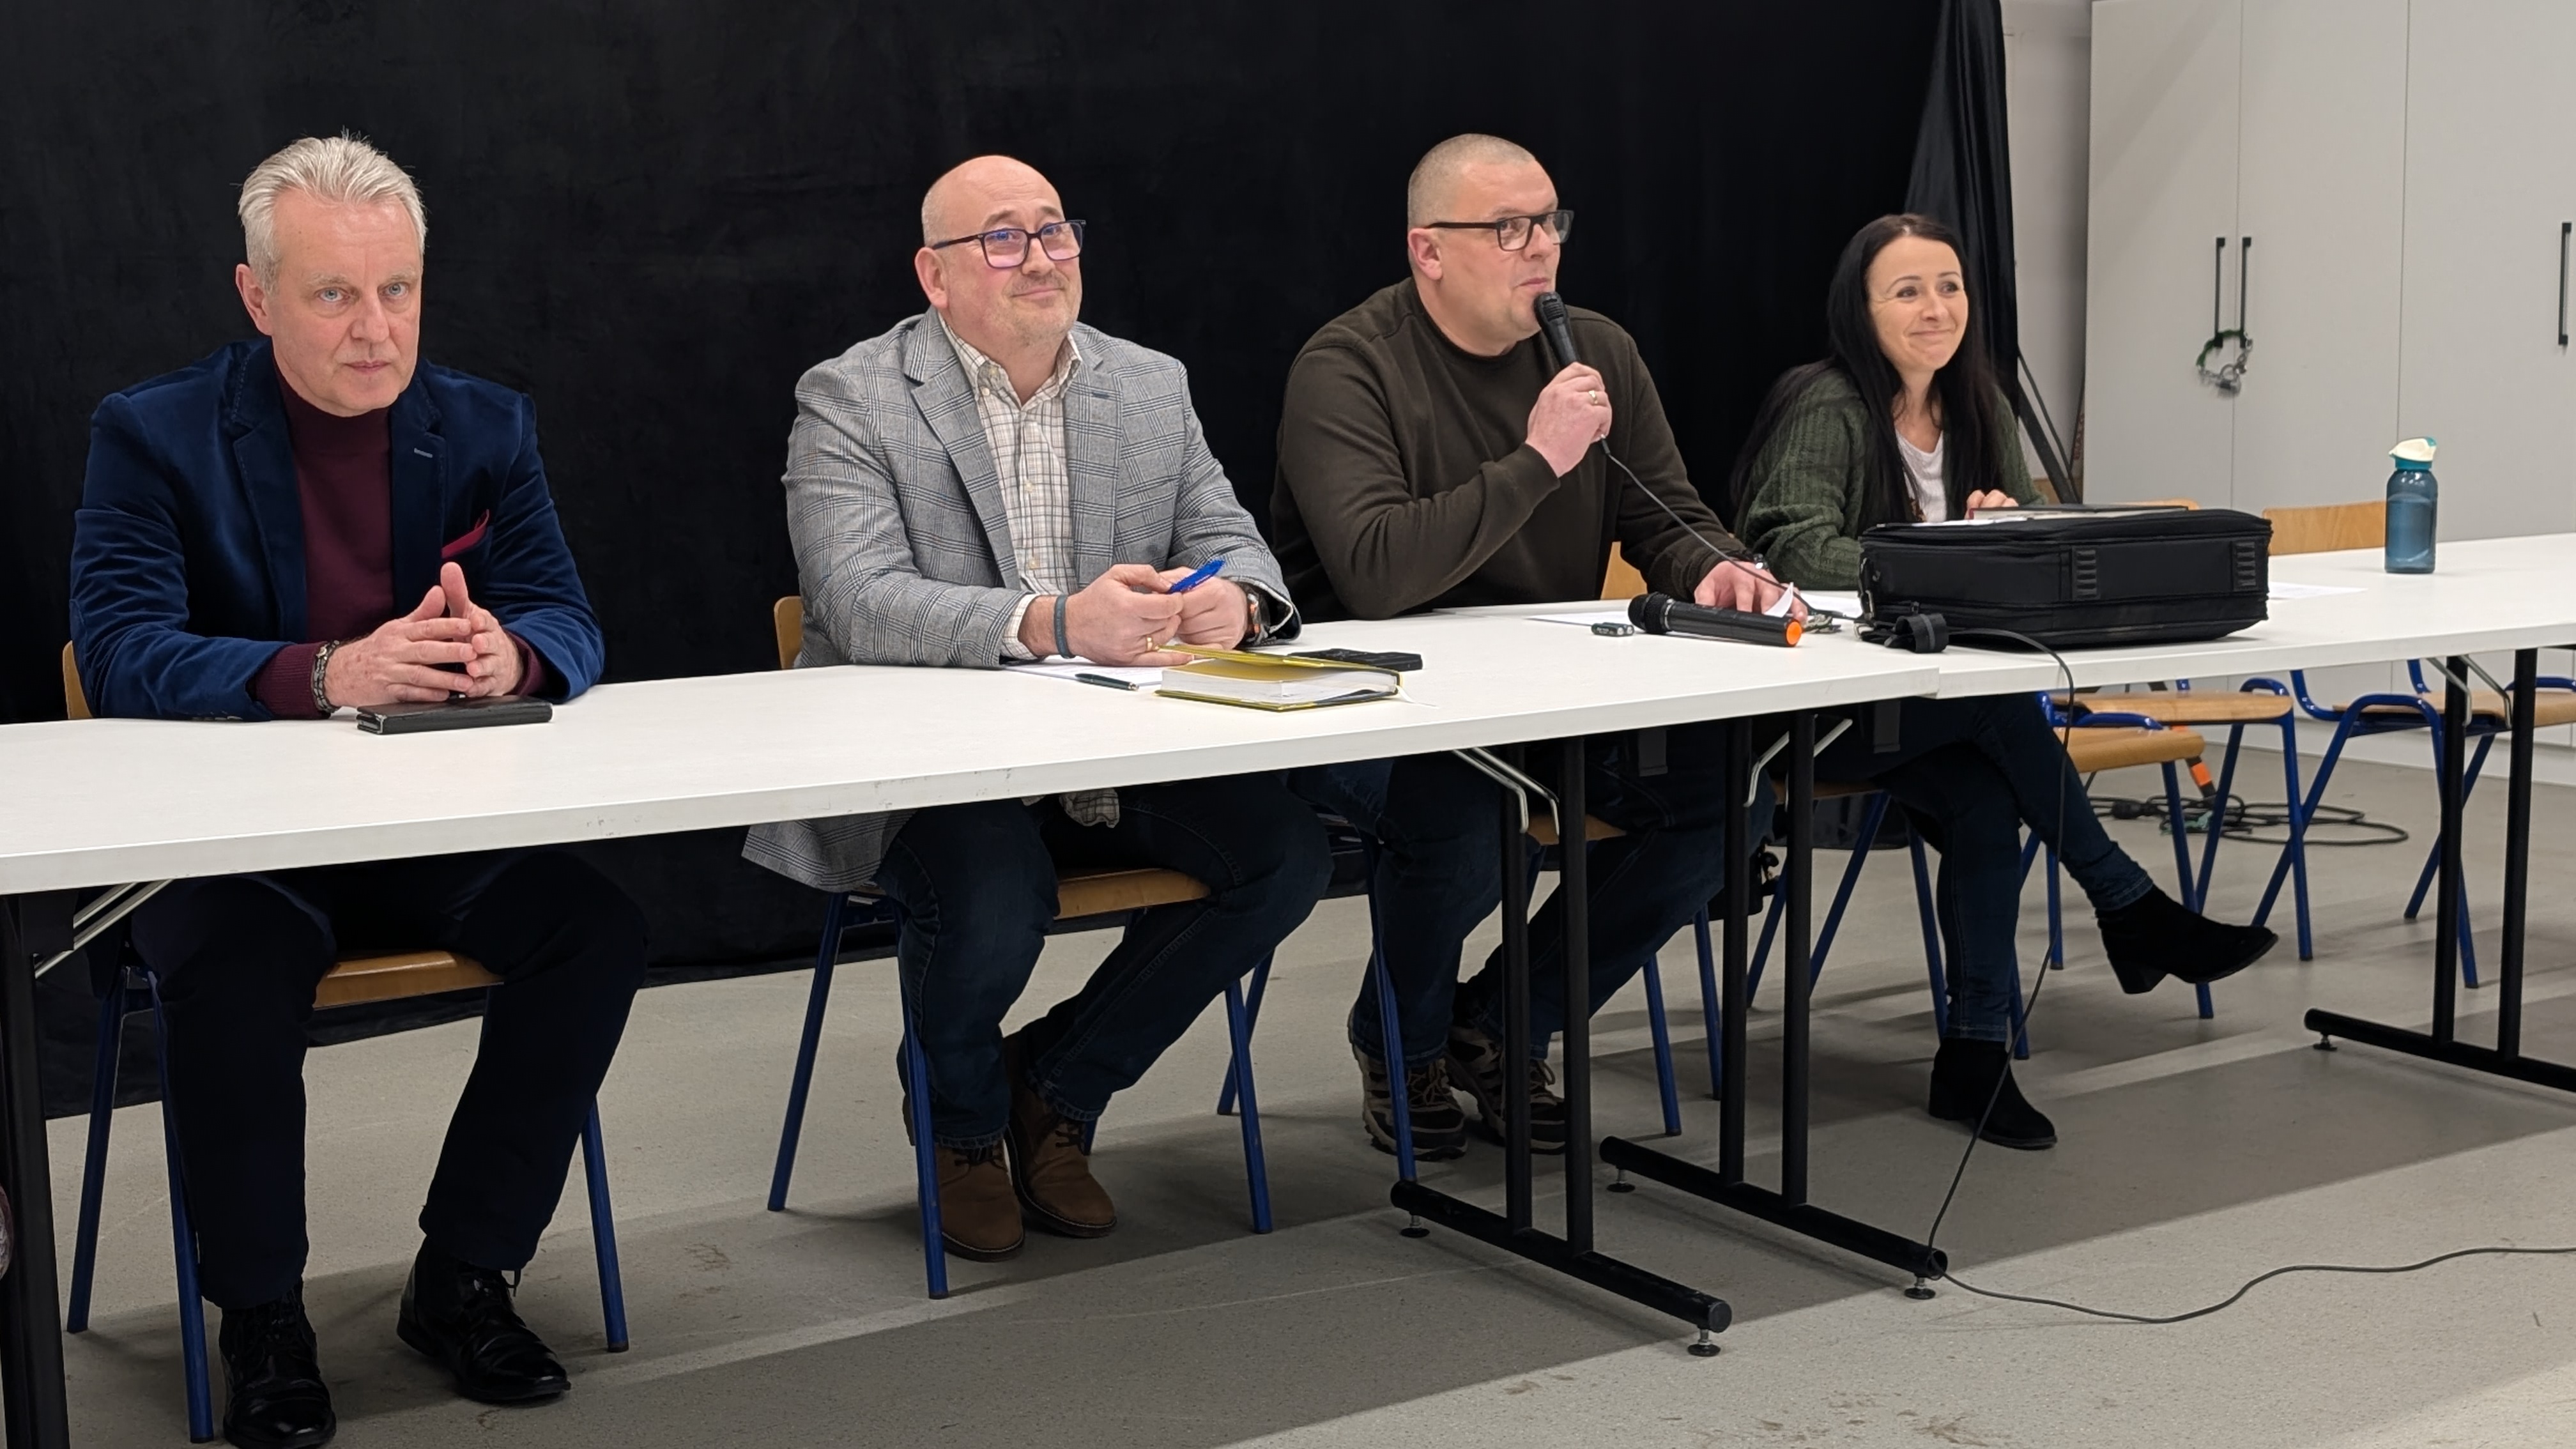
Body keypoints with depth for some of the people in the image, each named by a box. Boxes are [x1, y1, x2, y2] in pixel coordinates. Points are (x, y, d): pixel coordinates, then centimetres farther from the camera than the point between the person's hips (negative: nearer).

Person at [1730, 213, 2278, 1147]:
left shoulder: (1975, 410, 10)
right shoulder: (1826, 409, -13)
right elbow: (1796, 549, -28)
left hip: (1929, 700, 6)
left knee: (1985, 800, -25)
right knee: (1999, 708, -30)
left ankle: (1976, 1056, -16)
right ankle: (2131, 909, -15)